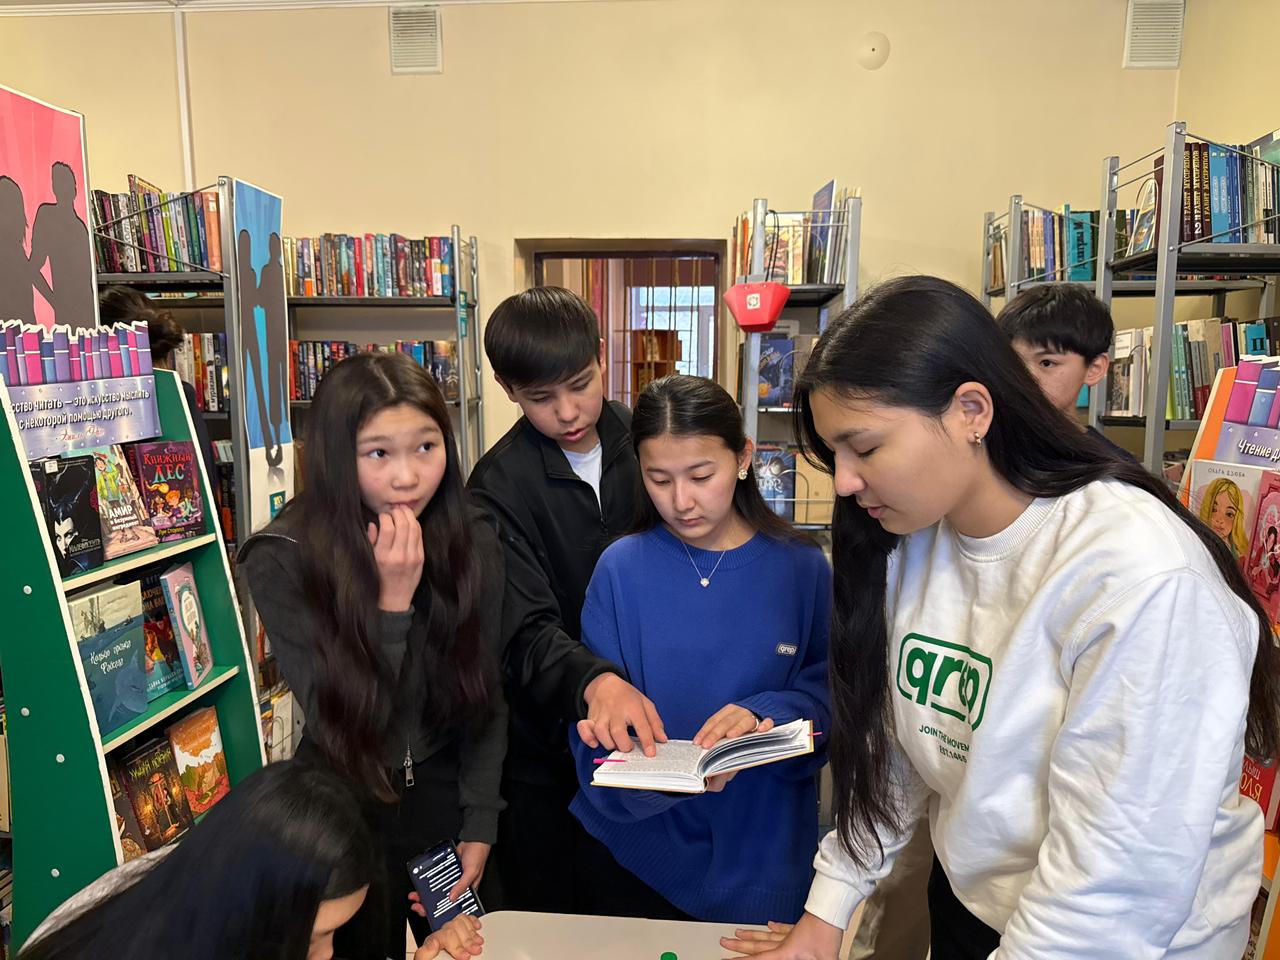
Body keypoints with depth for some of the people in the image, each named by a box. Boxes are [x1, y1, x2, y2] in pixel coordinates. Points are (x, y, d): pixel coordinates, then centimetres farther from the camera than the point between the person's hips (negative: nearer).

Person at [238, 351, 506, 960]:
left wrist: (480, 824, -4)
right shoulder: (282, 561, -21)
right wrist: (392, 599, -31)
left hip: (443, 794, 3)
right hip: (342, 808, -2)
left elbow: (484, 693, -4)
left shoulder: (472, 543, -12)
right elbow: (336, 718, -21)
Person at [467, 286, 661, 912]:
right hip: (544, 742, -4)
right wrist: (592, 681, -44)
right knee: (548, 914, 12)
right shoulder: (499, 487, -17)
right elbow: (527, 633, -25)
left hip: (634, 723, 4)